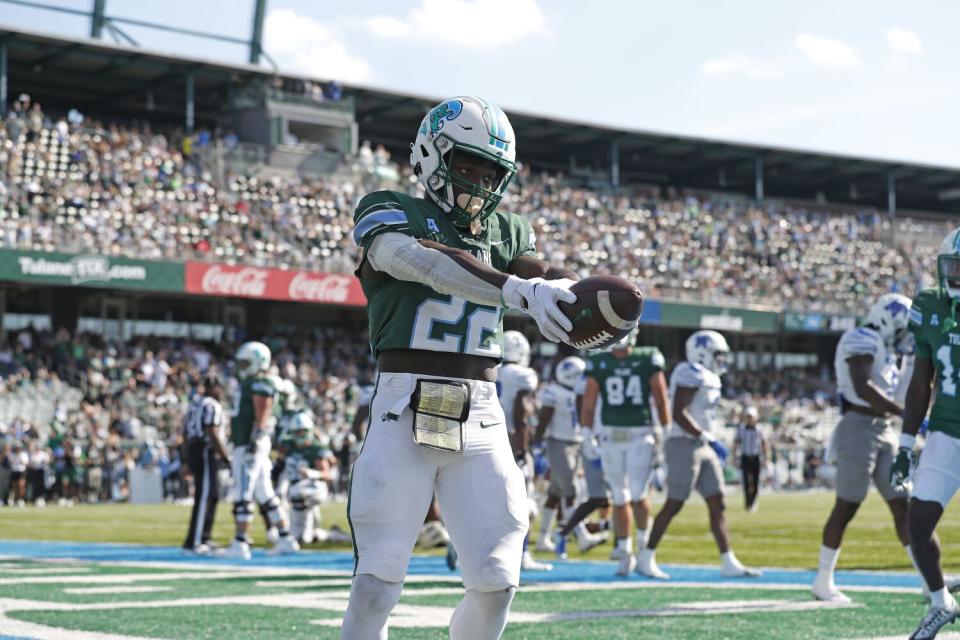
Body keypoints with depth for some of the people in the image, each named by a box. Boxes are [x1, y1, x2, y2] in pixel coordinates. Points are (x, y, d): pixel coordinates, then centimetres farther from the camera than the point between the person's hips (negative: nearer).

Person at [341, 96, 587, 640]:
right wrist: (518, 289, -36)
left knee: (497, 580, 1)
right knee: (377, 583, -8)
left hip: (482, 418, 5)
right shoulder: (391, 215, 0)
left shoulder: (506, 232, 17)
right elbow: (430, 263, -21)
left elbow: (542, 274, -2)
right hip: (405, 413, -4)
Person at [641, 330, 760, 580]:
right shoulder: (691, 375, -15)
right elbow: (678, 414, -22)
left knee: (717, 504, 5)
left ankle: (729, 563, 4)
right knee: (673, 505, -4)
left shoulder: (708, 378, 15)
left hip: (703, 448, 10)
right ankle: (646, 560, 6)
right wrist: (707, 438, -22)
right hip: (685, 446, -10)